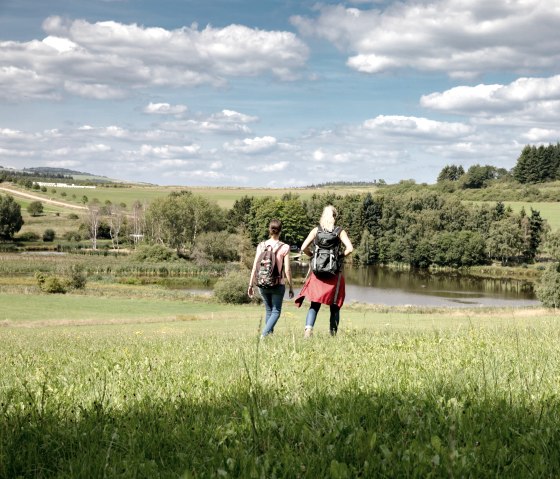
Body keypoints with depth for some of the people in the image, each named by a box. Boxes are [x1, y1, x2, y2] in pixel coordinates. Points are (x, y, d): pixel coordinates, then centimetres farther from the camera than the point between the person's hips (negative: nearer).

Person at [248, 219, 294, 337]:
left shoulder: (261, 246, -1)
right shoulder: (284, 247, -8)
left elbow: (255, 267, -1)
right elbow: (287, 270, -9)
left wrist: (251, 285, 6)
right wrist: (291, 287, 0)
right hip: (278, 284, -3)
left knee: (268, 310, 19)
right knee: (276, 311, 5)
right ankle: (264, 334, -14)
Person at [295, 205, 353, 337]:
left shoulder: (316, 230, 2)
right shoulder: (340, 231, -1)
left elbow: (304, 248, -5)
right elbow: (350, 248, -13)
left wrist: (312, 255, 12)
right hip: (334, 273, -1)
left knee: (314, 305, 4)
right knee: (334, 306, 10)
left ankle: (308, 329, -17)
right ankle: (333, 334, 8)